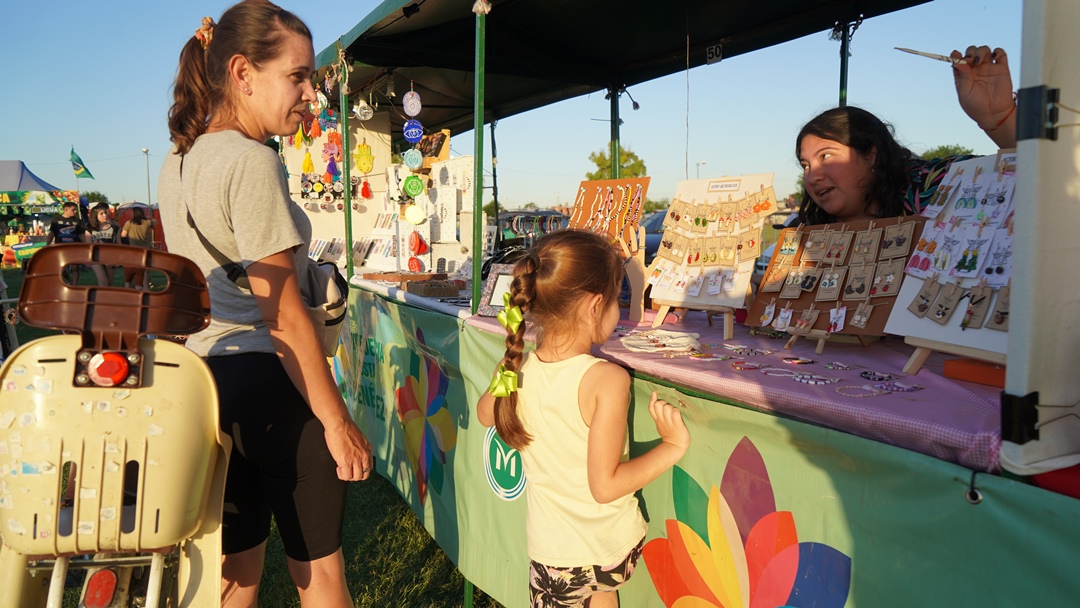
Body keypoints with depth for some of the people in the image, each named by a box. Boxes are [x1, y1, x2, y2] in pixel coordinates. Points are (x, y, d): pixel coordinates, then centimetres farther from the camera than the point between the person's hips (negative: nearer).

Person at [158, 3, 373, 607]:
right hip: (268, 384, -9)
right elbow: (282, 312, -19)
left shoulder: (179, 160, 11)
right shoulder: (251, 161, -16)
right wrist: (338, 422, -15)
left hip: (203, 378, 9)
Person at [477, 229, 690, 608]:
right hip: (615, 550, -2)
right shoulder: (607, 380, -26)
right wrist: (672, 446, -17)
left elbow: (486, 414, 11)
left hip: (554, 554, 2)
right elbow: (604, 485, -24)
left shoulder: (515, 371, -13)